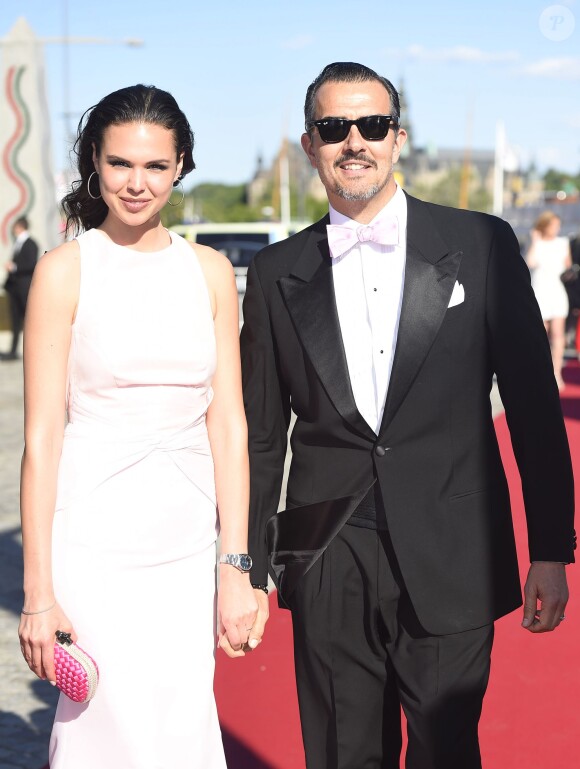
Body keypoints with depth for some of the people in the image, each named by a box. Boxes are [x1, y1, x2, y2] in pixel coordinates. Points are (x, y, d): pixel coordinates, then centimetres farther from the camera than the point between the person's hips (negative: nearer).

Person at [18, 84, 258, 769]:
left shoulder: (210, 271, 7)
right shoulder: (65, 271, -4)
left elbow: (228, 424, 6)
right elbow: (42, 438, -6)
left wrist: (237, 567, 1)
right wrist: (38, 592, -9)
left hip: (187, 546, 4)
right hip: (96, 543, -4)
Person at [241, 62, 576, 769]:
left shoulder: (481, 245, 1)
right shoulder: (277, 273, 6)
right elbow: (260, 436, 9)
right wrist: (246, 571, 8)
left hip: (451, 570, -1)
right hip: (327, 575, 2)